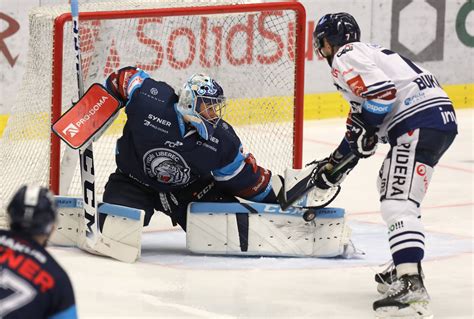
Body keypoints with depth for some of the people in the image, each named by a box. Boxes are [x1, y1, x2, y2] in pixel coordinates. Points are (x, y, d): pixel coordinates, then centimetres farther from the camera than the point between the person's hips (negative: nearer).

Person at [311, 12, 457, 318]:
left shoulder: (346, 56, -2)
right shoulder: (368, 53, 30)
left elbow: (381, 91, -19)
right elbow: (362, 117, 33)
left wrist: (365, 132, -10)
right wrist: (335, 164, 35)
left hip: (419, 122, -11)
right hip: (442, 115, 11)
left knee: (398, 203, -19)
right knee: (392, 187, 30)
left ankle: (410, 285, -34)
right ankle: (406, 267, 35)